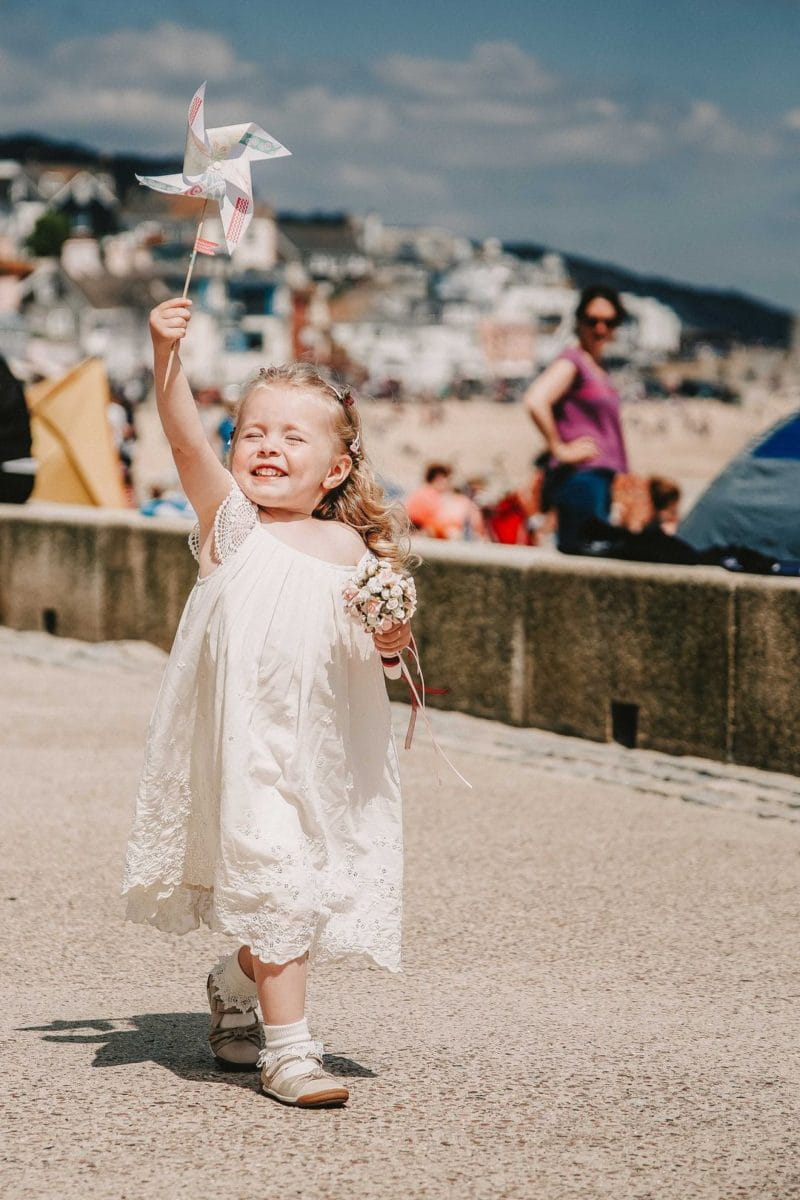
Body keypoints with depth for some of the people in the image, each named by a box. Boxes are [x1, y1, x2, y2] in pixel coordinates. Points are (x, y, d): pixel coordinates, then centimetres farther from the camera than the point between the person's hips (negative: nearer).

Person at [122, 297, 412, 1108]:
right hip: (245, 739, -4)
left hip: (325, 748, 4)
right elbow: (185, 439, -16)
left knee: (315, 884, 10)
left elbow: (368, 643, 12)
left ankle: (235, 986, 38)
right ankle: (287, 1049, -2)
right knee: (272, 876, -10)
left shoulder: (349, 547, 6)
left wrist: (390, 639, -11)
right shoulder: (231, 519, -1)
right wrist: (166, 355, -29)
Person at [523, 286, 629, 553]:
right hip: (581, 477, -9)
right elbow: (535, 401, -24)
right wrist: (560, 449, -18)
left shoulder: (597, 368, 19)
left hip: (599, 478, 9)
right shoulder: (571, 362, -8)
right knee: (581, 552, -13)